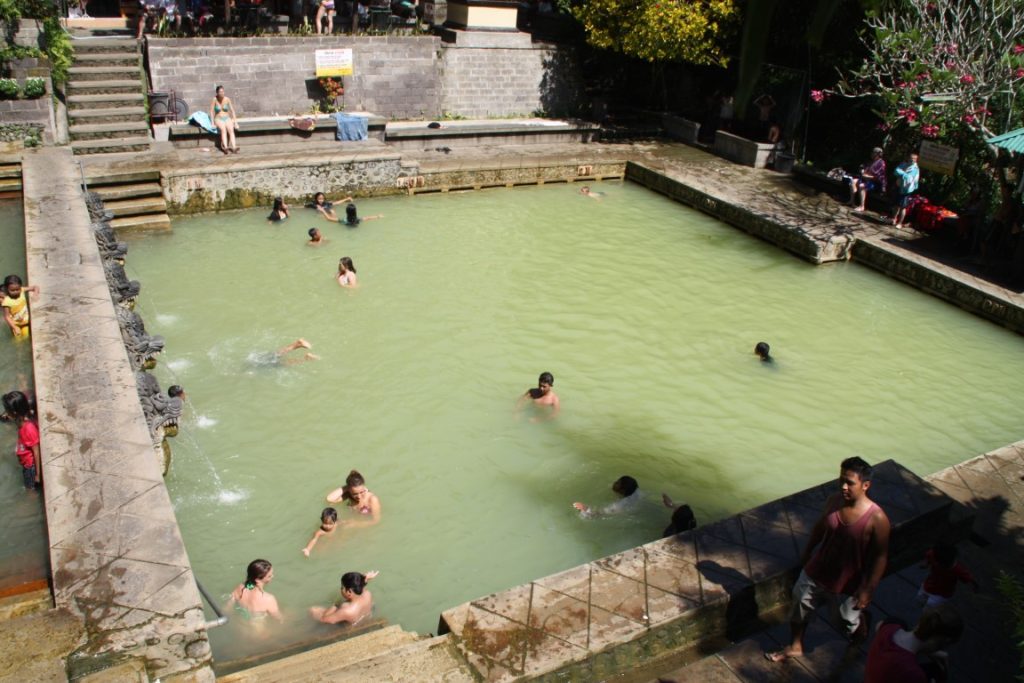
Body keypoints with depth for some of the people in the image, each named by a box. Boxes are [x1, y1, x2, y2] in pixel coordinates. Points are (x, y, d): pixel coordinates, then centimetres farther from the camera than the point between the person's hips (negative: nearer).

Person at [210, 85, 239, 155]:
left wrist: (235, 122, -4)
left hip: (227, 118, 2)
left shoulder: (227, 99, 1)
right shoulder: (214, 99, -5)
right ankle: (225, 147, -52)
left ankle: (234, 147, -48)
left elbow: (232, 111, 3)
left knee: (231, 129, -31)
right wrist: (212, 123, -15)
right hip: (218, 119, -2)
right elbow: (211, 111, -7)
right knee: (223, 129, -35)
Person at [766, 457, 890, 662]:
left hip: (850, 582, -4)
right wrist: (807, 551, 17)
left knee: (851, 619, 19)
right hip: (818, 571, 4)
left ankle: (863, 621, 58)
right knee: (800, 605, 16)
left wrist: (868, 590, -15)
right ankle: (795, 646, 42)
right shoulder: (834, 501, -15)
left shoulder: (877, 519, -28)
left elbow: (881, 556, -18)